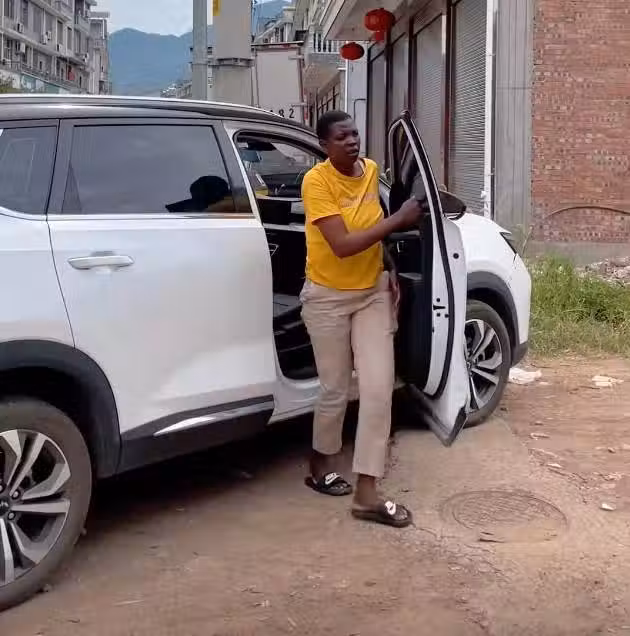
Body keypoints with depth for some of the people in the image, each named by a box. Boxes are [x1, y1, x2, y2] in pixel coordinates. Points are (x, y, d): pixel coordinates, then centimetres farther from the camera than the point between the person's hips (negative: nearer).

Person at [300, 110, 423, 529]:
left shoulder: (371, 171, 1)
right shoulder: (317, 182, -19)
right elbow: (343, 245, -28)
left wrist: (389, 270, 8)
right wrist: (399, 219, -26)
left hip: (373, 293, 5)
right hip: (328, 298, -5)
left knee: (379, 388, -4)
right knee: (336, 391, 7)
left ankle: (367, 493, 2)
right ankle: (323, 465, 35)